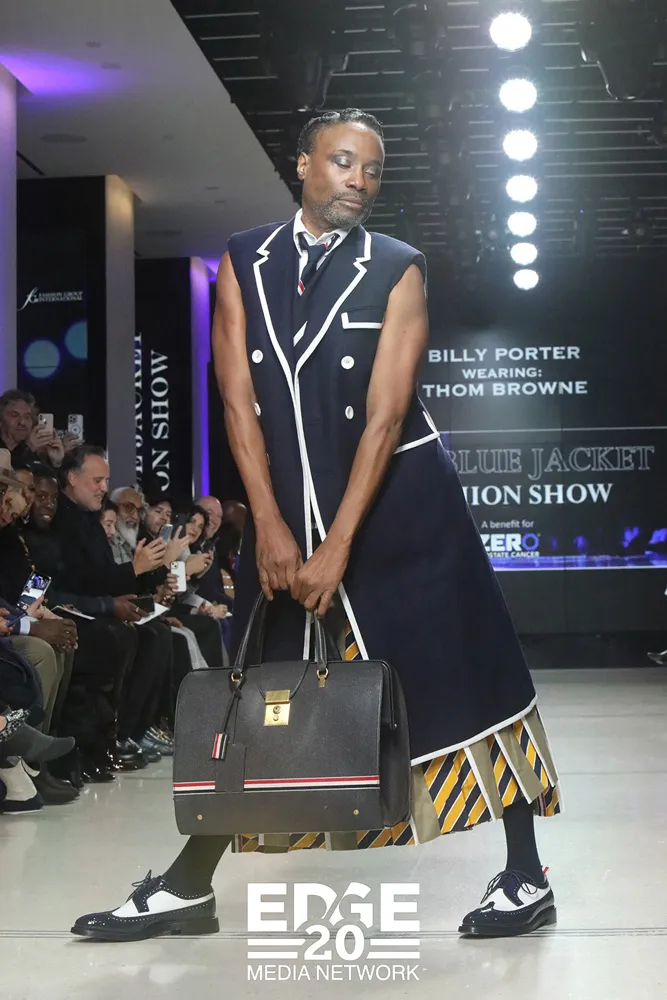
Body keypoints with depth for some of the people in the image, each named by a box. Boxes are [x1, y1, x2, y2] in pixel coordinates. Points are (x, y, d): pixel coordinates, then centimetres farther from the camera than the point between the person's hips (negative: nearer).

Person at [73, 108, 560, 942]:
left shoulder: (397, 270, -5)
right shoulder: (243, 262, 3)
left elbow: (386, 412, -12)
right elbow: (238, 396, -2)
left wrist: (339, 544, -18)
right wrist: (271, 527, -11)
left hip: (399, 500, -3)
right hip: (288, 501, 3)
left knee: (458, 674, -2)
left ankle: (526, 876, 8)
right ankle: (187, 885, 16)